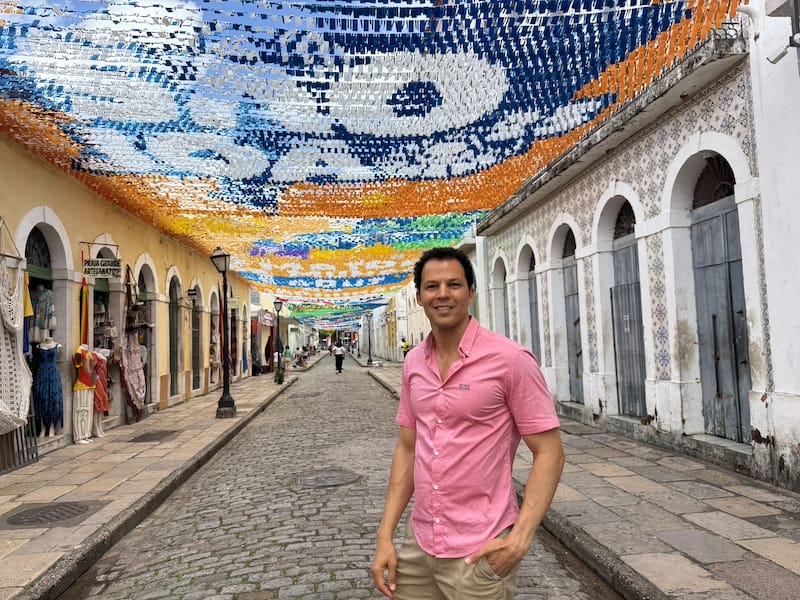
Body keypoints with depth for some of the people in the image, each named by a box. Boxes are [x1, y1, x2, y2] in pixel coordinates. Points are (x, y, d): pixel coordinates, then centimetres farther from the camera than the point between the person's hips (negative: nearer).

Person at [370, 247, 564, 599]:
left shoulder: (510, 360, -15)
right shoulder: (413, 364, 3)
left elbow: (549, 453, -12)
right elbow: (407, 448, 9)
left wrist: (520, 538, -21)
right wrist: (385, 535, 4)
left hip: (479, 553, -5)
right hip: (417, 544, 5)